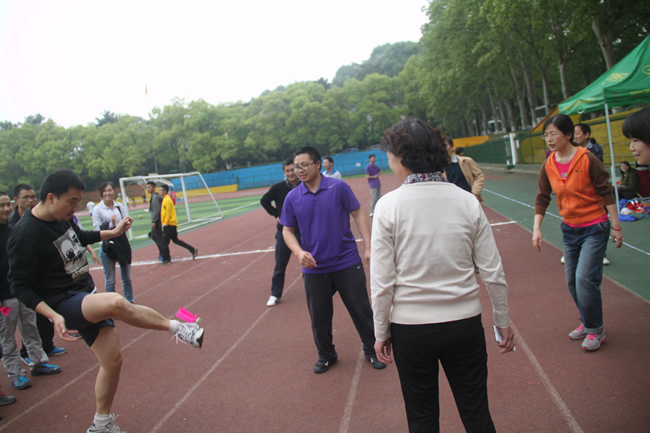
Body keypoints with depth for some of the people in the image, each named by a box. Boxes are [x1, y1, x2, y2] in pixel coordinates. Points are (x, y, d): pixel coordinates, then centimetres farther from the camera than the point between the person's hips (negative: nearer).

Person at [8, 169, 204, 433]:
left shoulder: (62, 217, 3)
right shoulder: (25, 236, -21)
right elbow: (20, 287, -17)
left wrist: (113, 232, 21)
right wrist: (54, 316, -27)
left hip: (87, 297, 8)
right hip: (64, 305, -8)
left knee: (112, 359, 9)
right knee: (117, 303, -36)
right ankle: (178, 328, -16)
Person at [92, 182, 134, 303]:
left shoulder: (120, 206, 5)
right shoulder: (97, 209, -5)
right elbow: (96, 229, -10)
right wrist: (110, 224, -22)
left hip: (122, 243, 4)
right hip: (107, 246, -3)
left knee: (127, 277, 14)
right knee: (110, 280, 4)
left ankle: (130, 301, 26)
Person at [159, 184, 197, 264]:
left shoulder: (167, 200, -16)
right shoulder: (165, 199, 14)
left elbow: (168, 214, -19)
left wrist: (165, 224, -16)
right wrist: (164, 223, 20)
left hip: (169, 224, -10)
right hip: (172, 224, 10)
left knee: (164, 242, -3)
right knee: (176, 240, 15)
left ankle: (166, 259, 6)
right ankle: (193, 250, 16)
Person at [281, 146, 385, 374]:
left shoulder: (338, 187, -7)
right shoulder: (292, 197, -1)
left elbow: (358, 215, -3)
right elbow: (287, 230, 5)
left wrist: (368, 247, -11)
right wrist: (299, 252, -14)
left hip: (347, 263, -2)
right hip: (314, 268, 2)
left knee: (361, 309, 8)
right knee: (319, 317, 12)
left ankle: (372, 350, 30)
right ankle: (326, 355, 35)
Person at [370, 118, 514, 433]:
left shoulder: (389, 206, -12)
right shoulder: (467, 201, -5)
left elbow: (382, 282, -11)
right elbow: (493, 272, -2)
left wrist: (381, 332, 2)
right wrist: (503, 321, 11)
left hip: (410, 328, -2)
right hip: (465, 322, 2)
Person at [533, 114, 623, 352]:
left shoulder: (587, 159, -16)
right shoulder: (548, 166, -1)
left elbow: (606, 193, -11)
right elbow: (542, 198, 5)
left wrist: (616, 226, -9)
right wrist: (537, 229, 1)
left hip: (594, 228, -6)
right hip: (569, 229, 6)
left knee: (585, 278, -13)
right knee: (572, 281, 10)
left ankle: (596, 329, 6)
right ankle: (587, 323, 31)